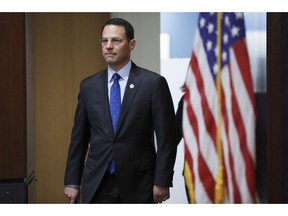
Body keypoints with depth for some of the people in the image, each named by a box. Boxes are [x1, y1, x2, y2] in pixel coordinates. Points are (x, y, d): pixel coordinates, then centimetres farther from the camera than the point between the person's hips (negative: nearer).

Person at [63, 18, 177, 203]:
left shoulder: (153, 83, -4)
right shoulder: (89, 86, 7)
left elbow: (167, 137, -5)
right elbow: (79, 137, 11)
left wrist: (162, 181, -10)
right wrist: (72, 181, 9)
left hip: (137, 184, -2)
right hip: (96, 185, 3)